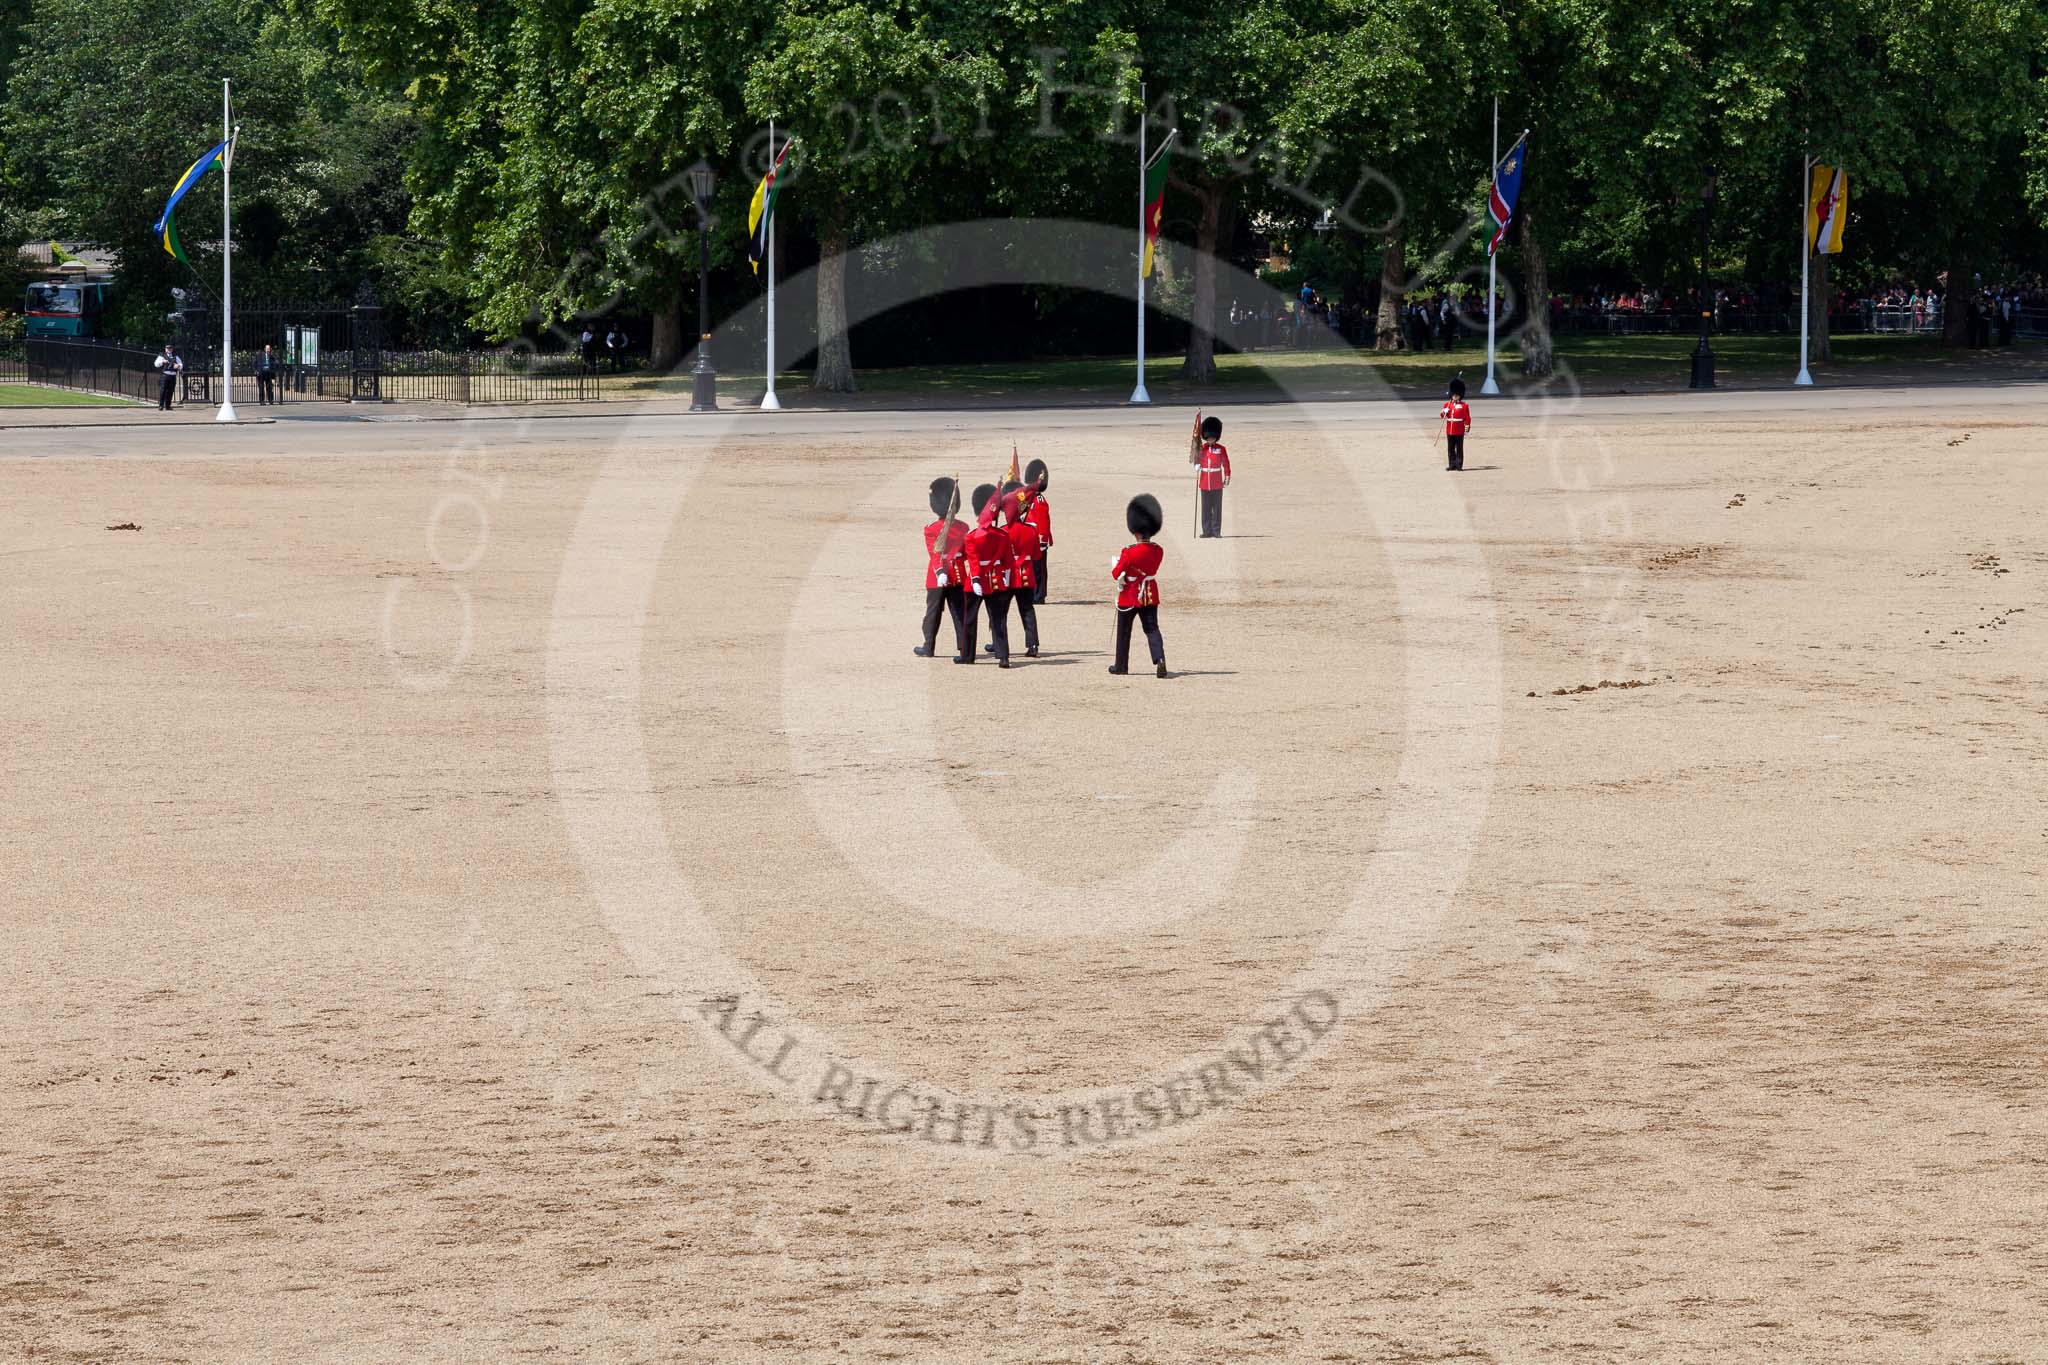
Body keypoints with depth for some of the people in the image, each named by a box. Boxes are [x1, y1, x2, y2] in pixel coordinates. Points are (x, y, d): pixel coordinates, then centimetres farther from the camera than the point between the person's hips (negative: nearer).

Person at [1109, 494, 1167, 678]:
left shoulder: (1129, 553, -20)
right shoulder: (1158, 551, -4)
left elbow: (1116, 574, -12)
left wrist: (1115, 565, 9)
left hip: (1129, 597, -4)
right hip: (1150, 597, 4)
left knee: (1123, 632, 12)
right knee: (1152, 629, 4)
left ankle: (1121, 665, 24)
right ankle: (1160, 660, -18)